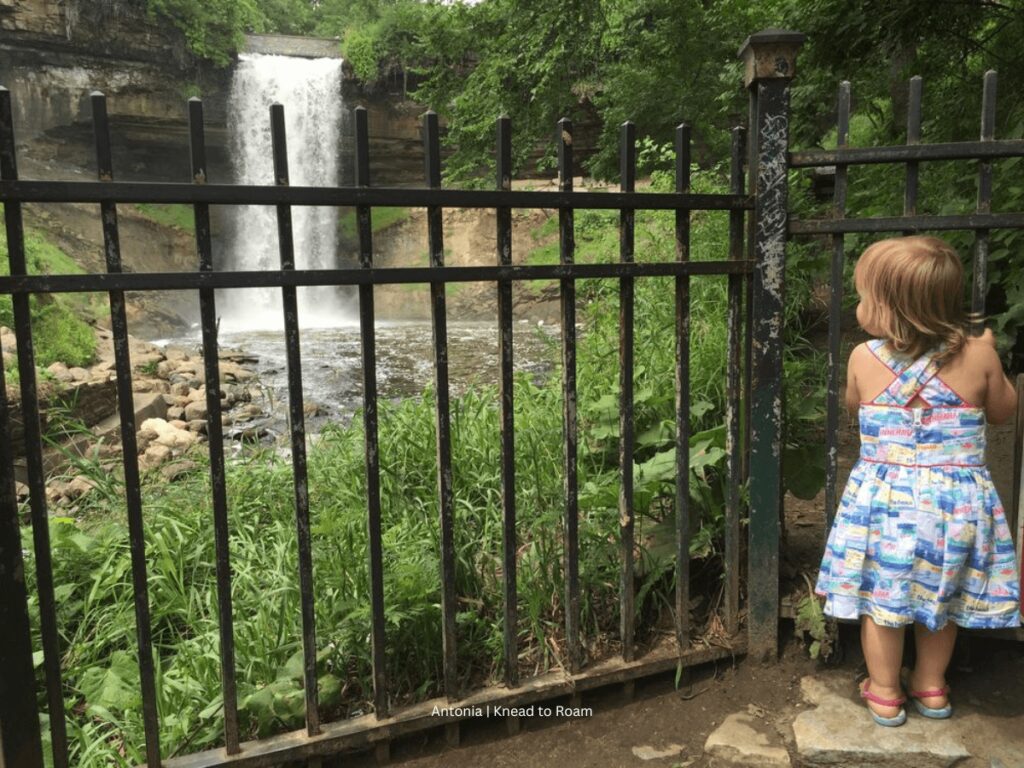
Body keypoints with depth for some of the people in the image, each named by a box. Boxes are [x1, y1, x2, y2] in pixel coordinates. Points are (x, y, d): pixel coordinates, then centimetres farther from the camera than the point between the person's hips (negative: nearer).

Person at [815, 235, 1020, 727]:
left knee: (882, 597, 13)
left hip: (884, 498, -2)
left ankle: (884, 694, 26)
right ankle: (931, 687, 37)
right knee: (940, 595, 20)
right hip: (956, 501, 2)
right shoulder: (977, 356, -8)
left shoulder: (865, 358, -9)